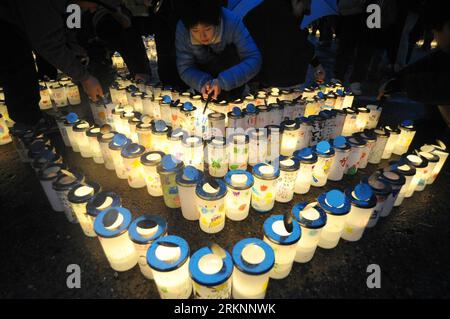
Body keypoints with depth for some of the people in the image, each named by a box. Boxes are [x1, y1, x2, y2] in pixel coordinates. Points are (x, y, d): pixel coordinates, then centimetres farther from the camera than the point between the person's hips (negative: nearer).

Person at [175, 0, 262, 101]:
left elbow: (254, 60, -33)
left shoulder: (232, 22, -31)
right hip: (202, 73, 3)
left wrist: (223, 81, -45)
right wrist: (203, 82, -41)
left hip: (230, 68, -3)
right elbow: (184, 68, -21)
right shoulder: (182, 29, -26)